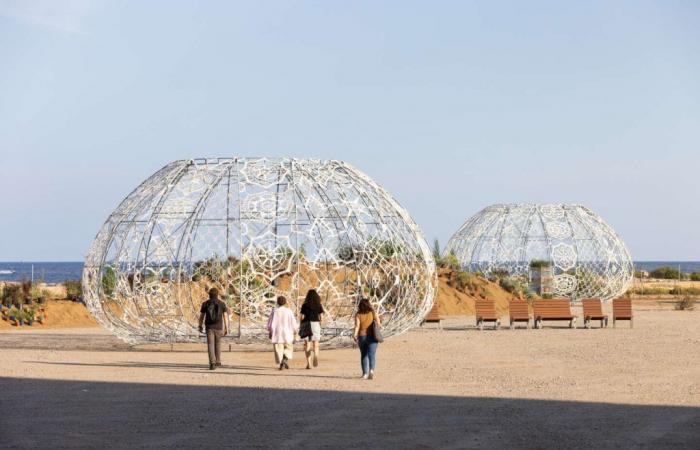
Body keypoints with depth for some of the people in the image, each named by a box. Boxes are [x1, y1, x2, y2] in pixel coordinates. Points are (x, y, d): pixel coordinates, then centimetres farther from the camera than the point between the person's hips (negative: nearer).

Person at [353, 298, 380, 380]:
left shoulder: (358, 315, -1)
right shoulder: (373, 313, 0)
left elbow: (357, 325, -14)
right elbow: (378, 324, -3)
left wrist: (355, 334, -21)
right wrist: (379, 324, 18)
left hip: (362, 336, 1)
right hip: (372, 337, -1)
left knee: (363, 355, 13)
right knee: (372, 354, -5)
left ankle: (365, 374, 15)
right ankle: (371, 369, -29)